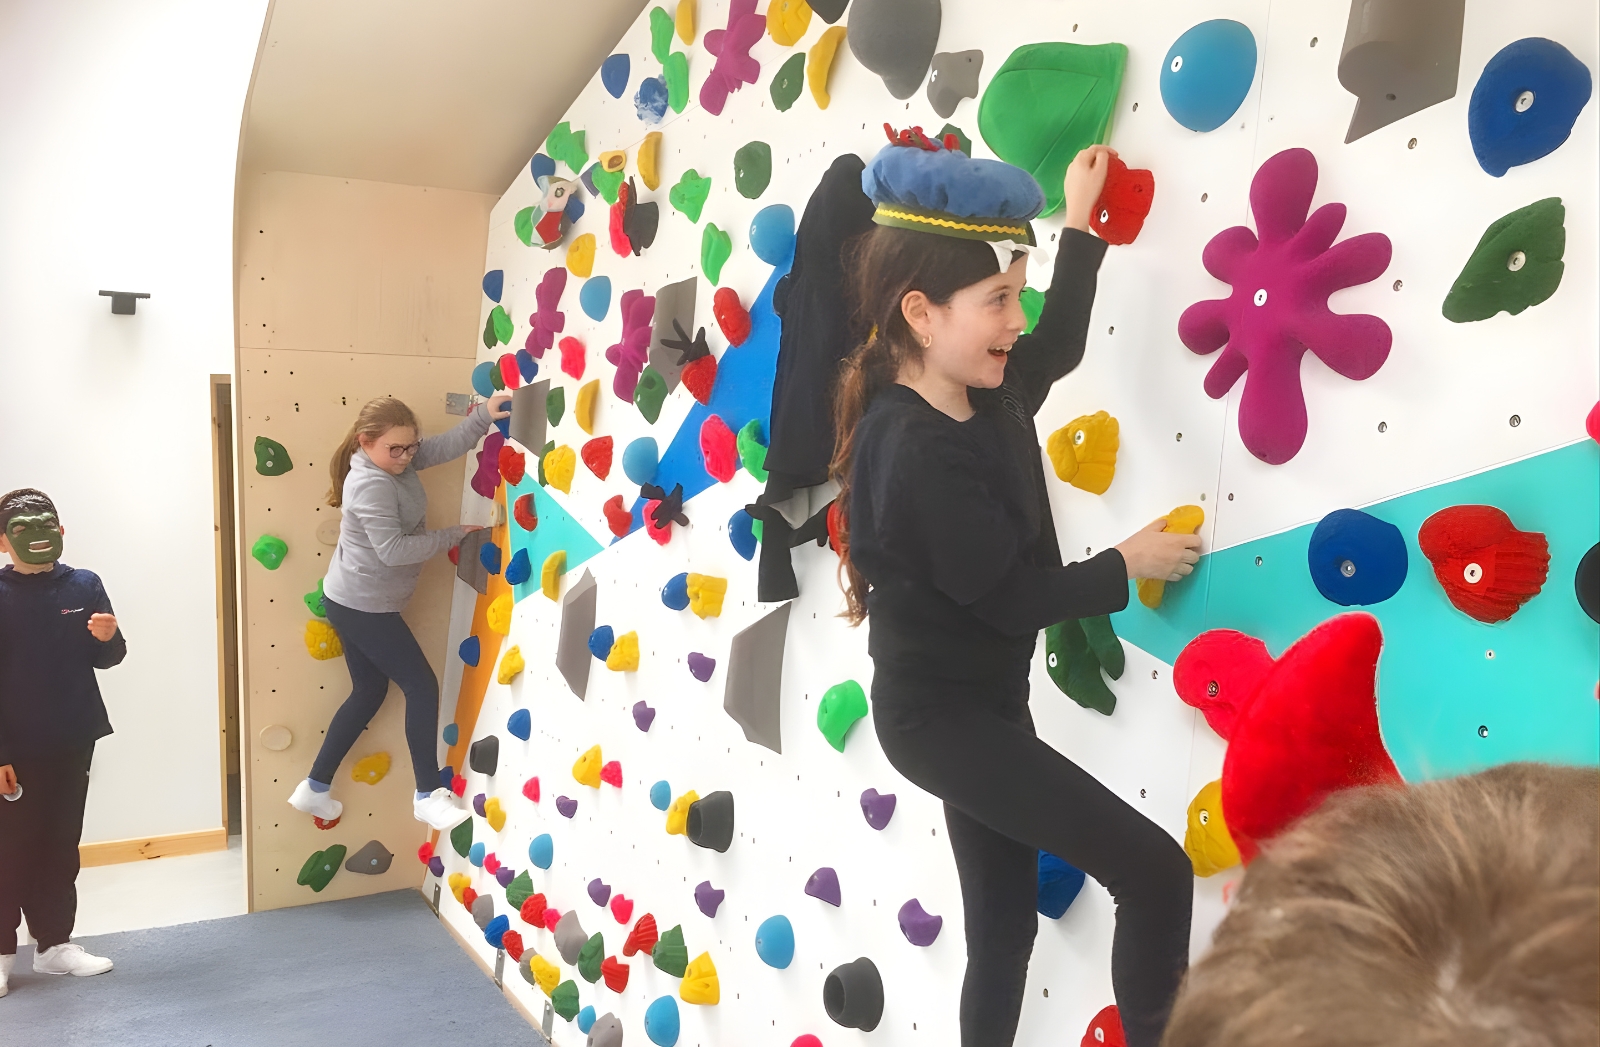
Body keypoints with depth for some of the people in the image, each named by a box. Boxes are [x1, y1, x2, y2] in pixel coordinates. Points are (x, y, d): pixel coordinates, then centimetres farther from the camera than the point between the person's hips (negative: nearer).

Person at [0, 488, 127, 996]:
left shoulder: (84, 585, -1)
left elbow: (104, 660, 7)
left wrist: (110, 639, -17)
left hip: (72, 743, 3)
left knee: (61, 847, 12)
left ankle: (55, 943, 23)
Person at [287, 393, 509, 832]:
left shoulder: (395, 460, 1)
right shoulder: (372, 485, -25)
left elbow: (445, 446, -2)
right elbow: (394, 550, -28)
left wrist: (484, 415, -19)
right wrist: (454, 535, -20)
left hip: (352, 601, 10)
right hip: (363, 607, -10)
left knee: (369, 692, 18)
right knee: (422, 687, -2)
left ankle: (315, 788, 25)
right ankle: (429, 796, 6)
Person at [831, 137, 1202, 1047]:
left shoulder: (983, 396, 0)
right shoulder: (918, 453, -26)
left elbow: (1059, 346, 20)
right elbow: (1011, 597, -22)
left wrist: (1081, 221, 21)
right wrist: (1125, 567, -8)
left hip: (980, 703, 9)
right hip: (940, 716, -9)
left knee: (1005, 926, 18)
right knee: (1155, 873, -10)